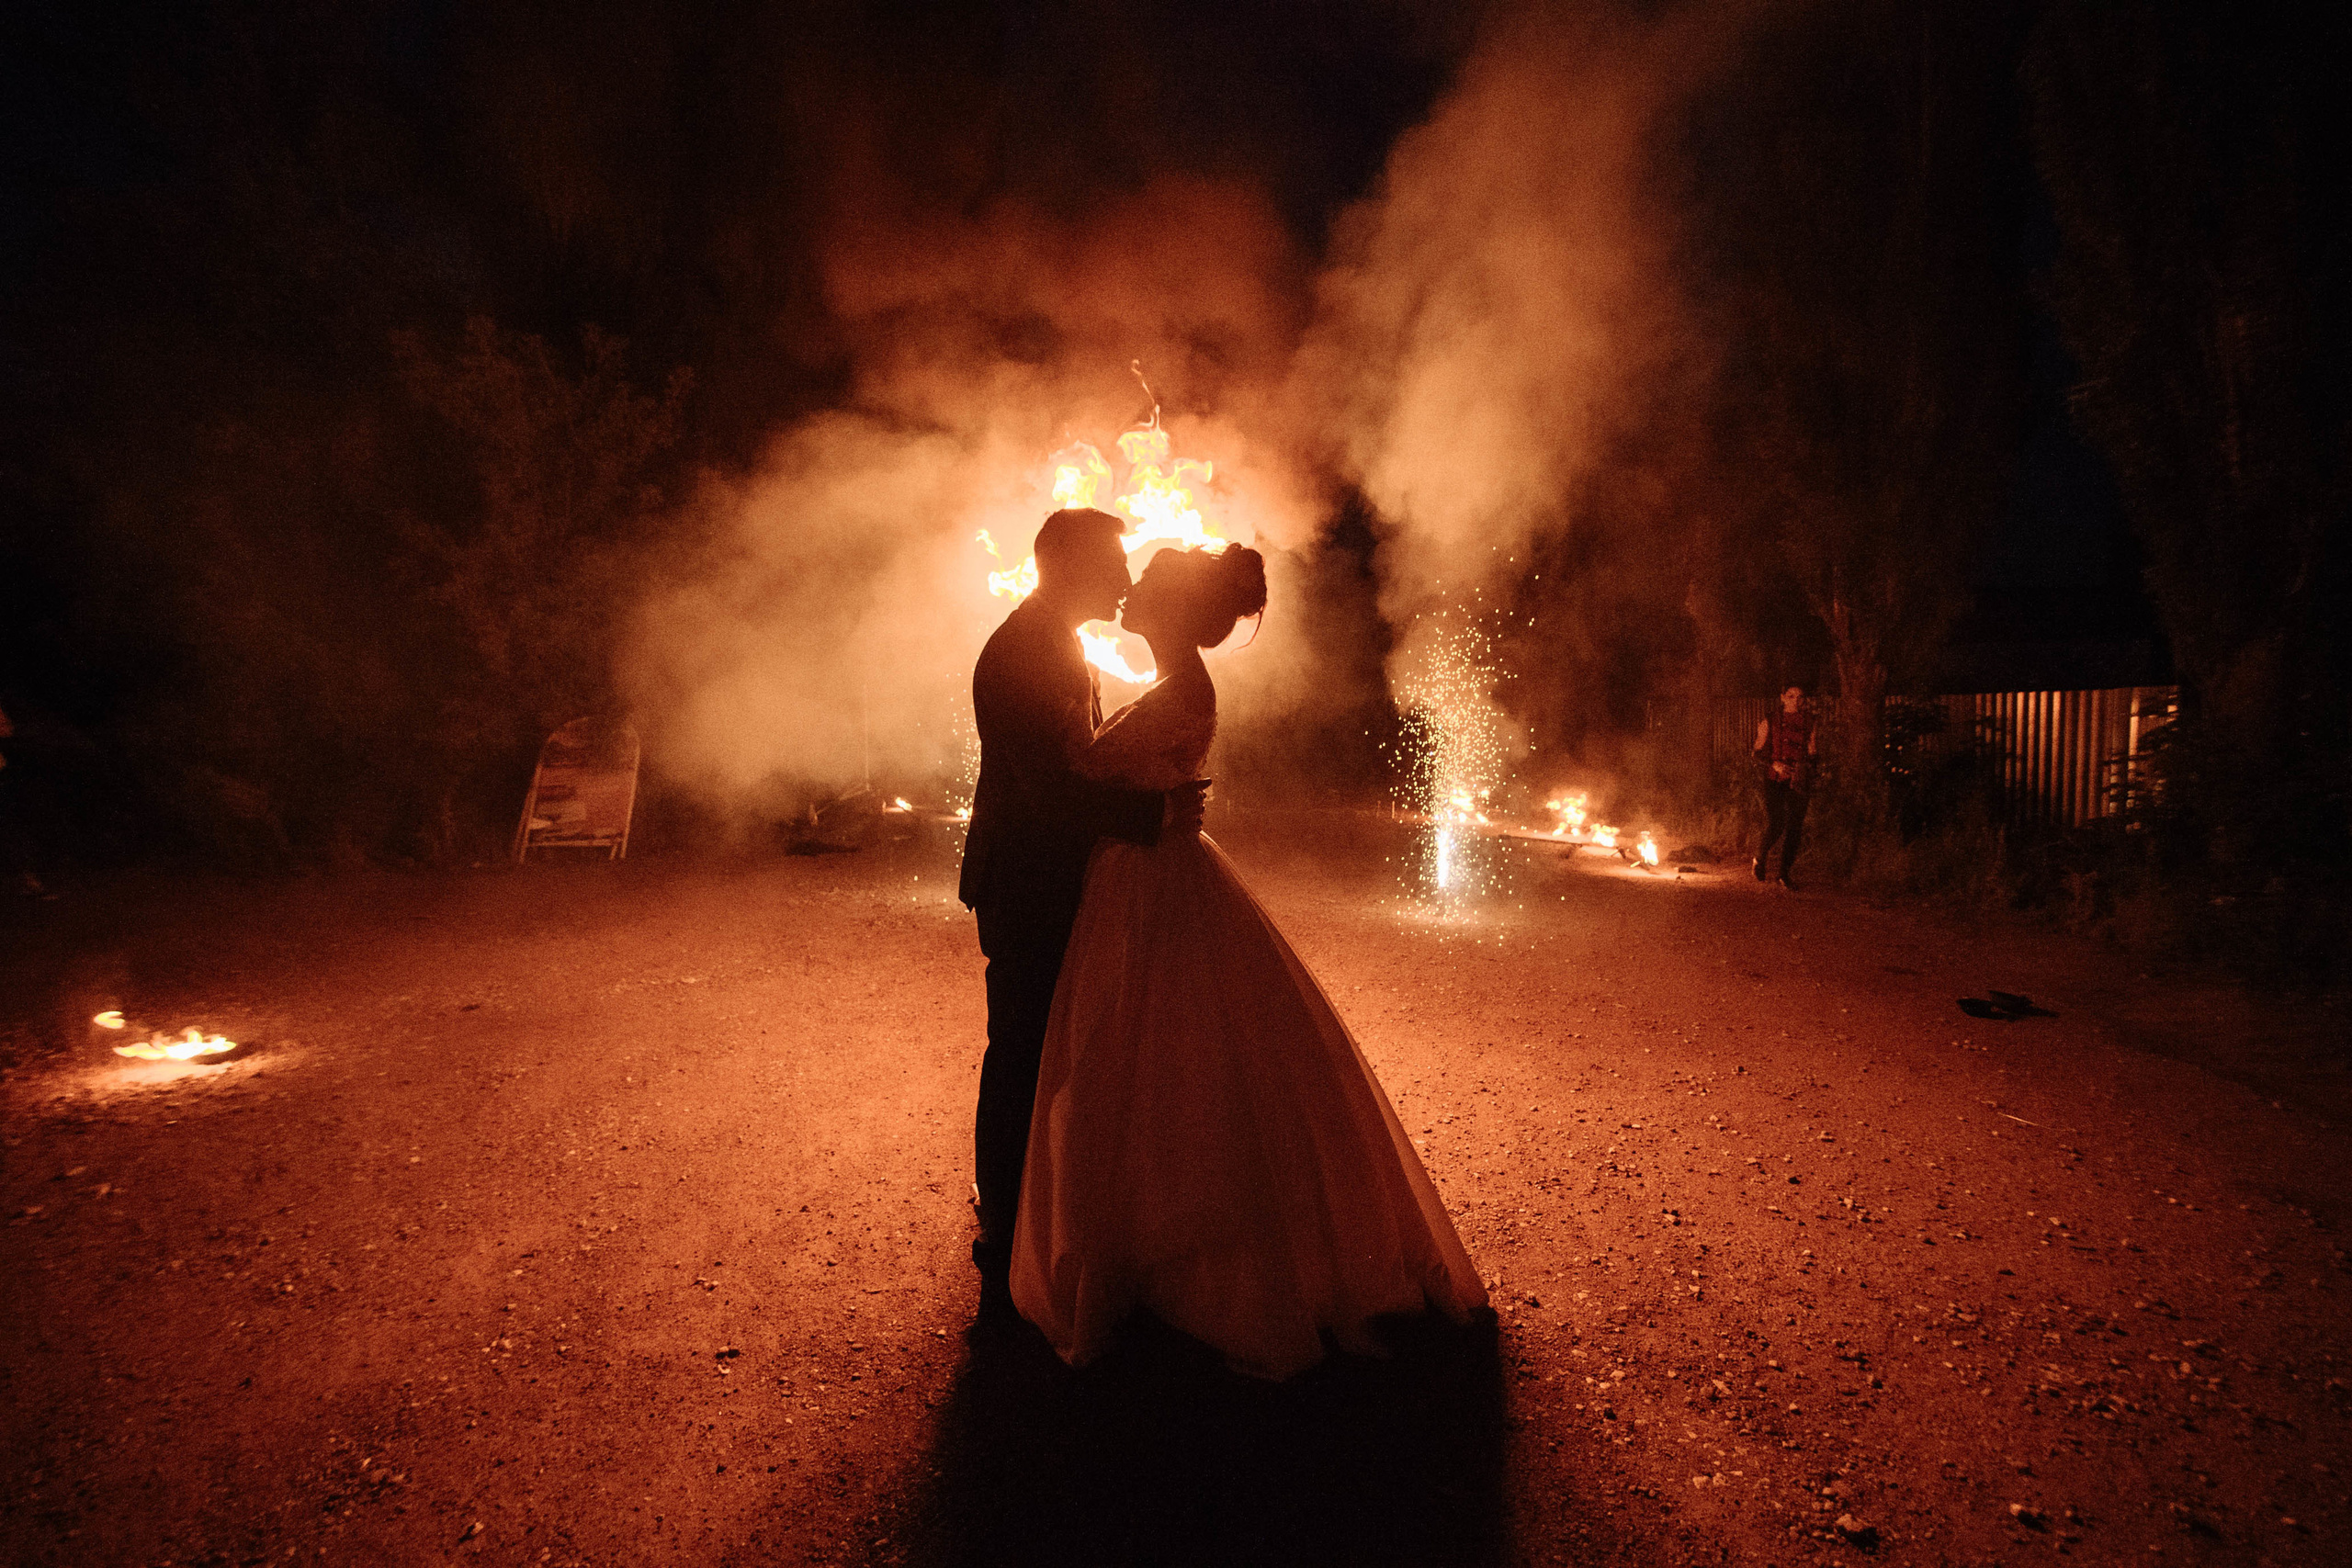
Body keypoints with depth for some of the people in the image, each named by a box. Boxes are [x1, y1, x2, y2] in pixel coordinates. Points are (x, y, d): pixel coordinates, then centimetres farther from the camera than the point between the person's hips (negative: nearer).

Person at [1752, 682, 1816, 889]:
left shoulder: (1808, 722, 9)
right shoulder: (1769, 721, 0)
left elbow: (1811, 754, 17)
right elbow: (1758, 753, 0)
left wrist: (1809, 768, -2)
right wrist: (1775, 764, -17)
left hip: (1799, 781, 3)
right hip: (1774, 780, -3)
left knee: (1795, 827, -1)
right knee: (1775, 826, -10)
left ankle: (1785, 874, 9)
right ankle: (1760, 858, 20)